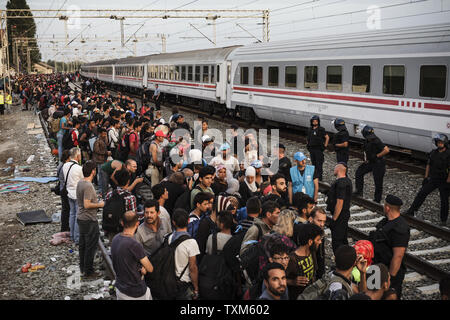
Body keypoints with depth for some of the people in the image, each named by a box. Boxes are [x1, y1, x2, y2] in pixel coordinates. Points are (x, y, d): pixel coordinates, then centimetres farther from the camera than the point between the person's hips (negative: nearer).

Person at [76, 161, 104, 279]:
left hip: (81, 218, 10)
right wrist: (99, 204, -14)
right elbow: (87, 205, -28)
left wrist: (96, 202, 16)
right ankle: (88, 272, 8)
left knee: (83, 245, 19)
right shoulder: (88, 186, -24)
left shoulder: (80, 183, 6)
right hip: (89, 221, -10)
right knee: (91, 246, 0)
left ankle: (83, 267, 31)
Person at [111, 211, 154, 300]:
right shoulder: (135, 245, -28)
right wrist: (143, 267, 6)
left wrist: (140, 268, -5)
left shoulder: (115, 239, -5)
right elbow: (150, 269, -14)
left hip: (119, 288, 7)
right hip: (135, 293, -7)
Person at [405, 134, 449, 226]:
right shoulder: (433, 153, 5)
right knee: (421, 194, 0)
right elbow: (428, 165, 13)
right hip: (433, 179, 5)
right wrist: (426, 177, 10)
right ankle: (411, 212, 6)